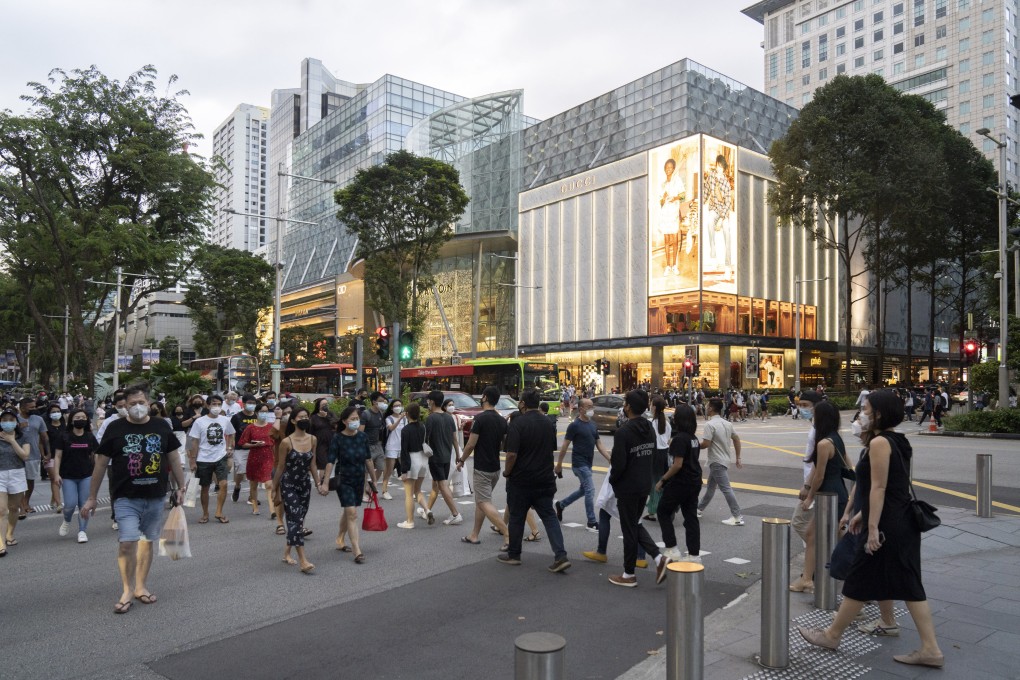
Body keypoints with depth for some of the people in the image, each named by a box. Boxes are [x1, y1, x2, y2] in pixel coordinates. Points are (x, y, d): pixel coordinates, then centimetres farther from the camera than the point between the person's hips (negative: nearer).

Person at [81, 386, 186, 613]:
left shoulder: (161, 426, 4)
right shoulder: (116, 428, -2)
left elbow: (173, 458, 10)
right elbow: (100, 464, 2)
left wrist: (181, 487, 8)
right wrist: (91, 497, 3)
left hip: (155, 496, 3)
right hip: (126, 497, -2)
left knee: (147, 541, 11)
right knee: (128, 542, -10)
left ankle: (140, 586, 25)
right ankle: (127, 590, 7)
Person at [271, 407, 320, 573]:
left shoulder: (312, 440, 0)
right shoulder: (286, 442, -13)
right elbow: (280, 468, -5)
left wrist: (318, 484, 5)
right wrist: (275, 491, 0)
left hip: (305, 485, 5)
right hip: (288, 486, -5)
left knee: (298, 520, 13)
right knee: (295, 520, -10)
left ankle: (287, 553, 31)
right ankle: (303, 561, -11)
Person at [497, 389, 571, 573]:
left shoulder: (518, 423, -16)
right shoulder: (549, 424, 5)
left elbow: (512, 454, -21)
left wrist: (507, 472, -4)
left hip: (521, 480, -5)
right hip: (545, 480, 5)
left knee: (517, 518, 10)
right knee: (549, 516, 7)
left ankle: (513, 555, 24)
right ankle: (560, 556, -4)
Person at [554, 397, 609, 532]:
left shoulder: (593, 425, 9)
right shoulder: (575, 425, -12)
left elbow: (599, 444, 10)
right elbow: (565, 445, -10)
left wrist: (610, 459, 0)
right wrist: (559, 464, -8)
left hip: (588, 464, 8)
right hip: (579, 463, -8)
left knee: (583, 490, 18)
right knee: (590, 490, -9)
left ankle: (561, 505, 37)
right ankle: (592, 523, -1)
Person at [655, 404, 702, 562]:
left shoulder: (680, 438, -19)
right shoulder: (694, 438, 9)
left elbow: (677, 465, -22)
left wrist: (662, 480, -15)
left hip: (680, 482, -8)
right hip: (695, 482, 9)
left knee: (663, 512, 8)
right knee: (691, 516, 11)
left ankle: (672, 549, 6)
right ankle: (694, 554, 13)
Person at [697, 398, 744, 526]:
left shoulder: (710, 424, -18)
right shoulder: (727, 423, 9)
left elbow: (706, 444, -23)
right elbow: (736, 439, 13)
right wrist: (738, 458, 18)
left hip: (717, 462, -9)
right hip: (723, 459, 10)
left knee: (725, 488, -7)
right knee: (710, 487, 19)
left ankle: (737, 517, -6)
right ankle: (699, 509, 32)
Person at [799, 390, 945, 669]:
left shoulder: (879, 442, -16)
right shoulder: (898, 441, 13)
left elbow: (878, 487, -21)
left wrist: (873, 527, -21)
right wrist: (863, 513, 24)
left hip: (887, 525, -9)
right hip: (904, 522, 9)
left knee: (859, 583, 3)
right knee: (908, 585, 12)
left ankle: (832, 635, 18)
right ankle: (930, 649, 15)